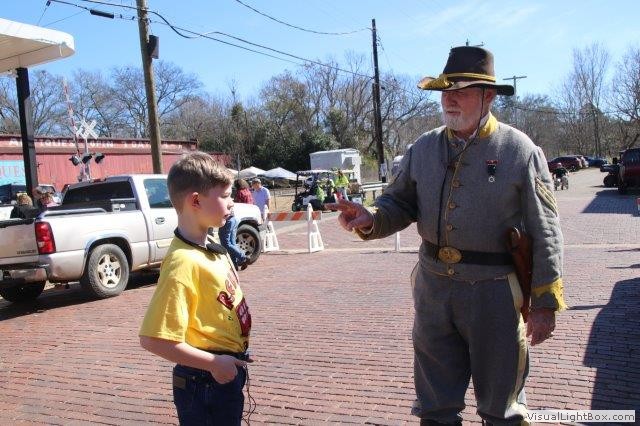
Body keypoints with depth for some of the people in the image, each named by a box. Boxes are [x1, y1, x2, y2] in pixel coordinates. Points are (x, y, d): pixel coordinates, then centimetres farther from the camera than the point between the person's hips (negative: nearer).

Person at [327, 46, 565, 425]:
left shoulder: (519, 150, -8)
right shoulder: (424, 148, 4)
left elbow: (544, 233, -7)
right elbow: (400, 203, 9)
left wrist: (545, 304, -7)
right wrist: (371, 220, -14)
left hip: (494, 292, -3)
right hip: (433, 288, 4)